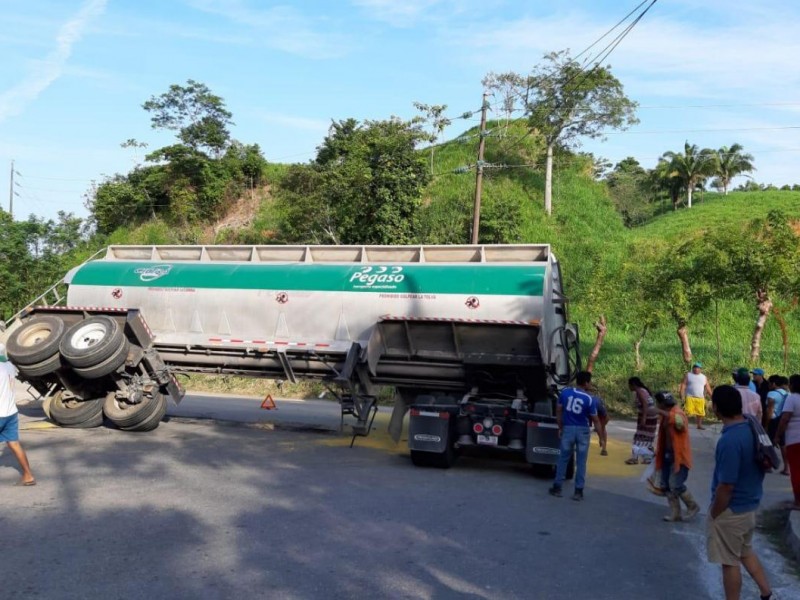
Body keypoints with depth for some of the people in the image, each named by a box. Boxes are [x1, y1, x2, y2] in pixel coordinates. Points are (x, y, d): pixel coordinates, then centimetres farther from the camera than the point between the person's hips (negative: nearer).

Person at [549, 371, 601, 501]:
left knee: (563, 459, 12)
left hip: (568, 429, 2)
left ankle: (557, 488, 16)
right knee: (581, 461, 6)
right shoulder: (589, 399, -9)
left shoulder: (565, 392, -3)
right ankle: (578, 491, 9)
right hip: (583, 431, -2)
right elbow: (595, 420, -5)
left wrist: (560, 428, 12)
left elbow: (558, 411, 2)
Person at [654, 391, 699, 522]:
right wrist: (659, 451, 19)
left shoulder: (678, 414, -19)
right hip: (668, 454, 9)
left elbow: (680, 422, -44)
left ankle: (693, 507, 12)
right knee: (666, 485, 8)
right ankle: (675, 513, 16)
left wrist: (662, 413, -48)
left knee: (675, 485, -10)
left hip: (679, 455, -9)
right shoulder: (665, 415, 9)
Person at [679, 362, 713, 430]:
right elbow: (683, 385, -3)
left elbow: (707, 388, 14)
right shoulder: (688, 375, 2)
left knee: (700, 412, 7)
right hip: (690, 397, -3)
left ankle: (699, 425, 21)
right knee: (688, 412, -10)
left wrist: (711, 396, 8)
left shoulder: (704, 377, 13)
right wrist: (682, 396, -13)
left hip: (700, 398, 4)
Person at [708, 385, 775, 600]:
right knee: (746, 551, 28)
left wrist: (713, 515, -12)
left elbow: (726, 487, -27)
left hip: (731, 510, -9)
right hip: (750, 504, 9)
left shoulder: (729, 440, -31)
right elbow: (763, 463, 11)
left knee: (730, 562, 8)